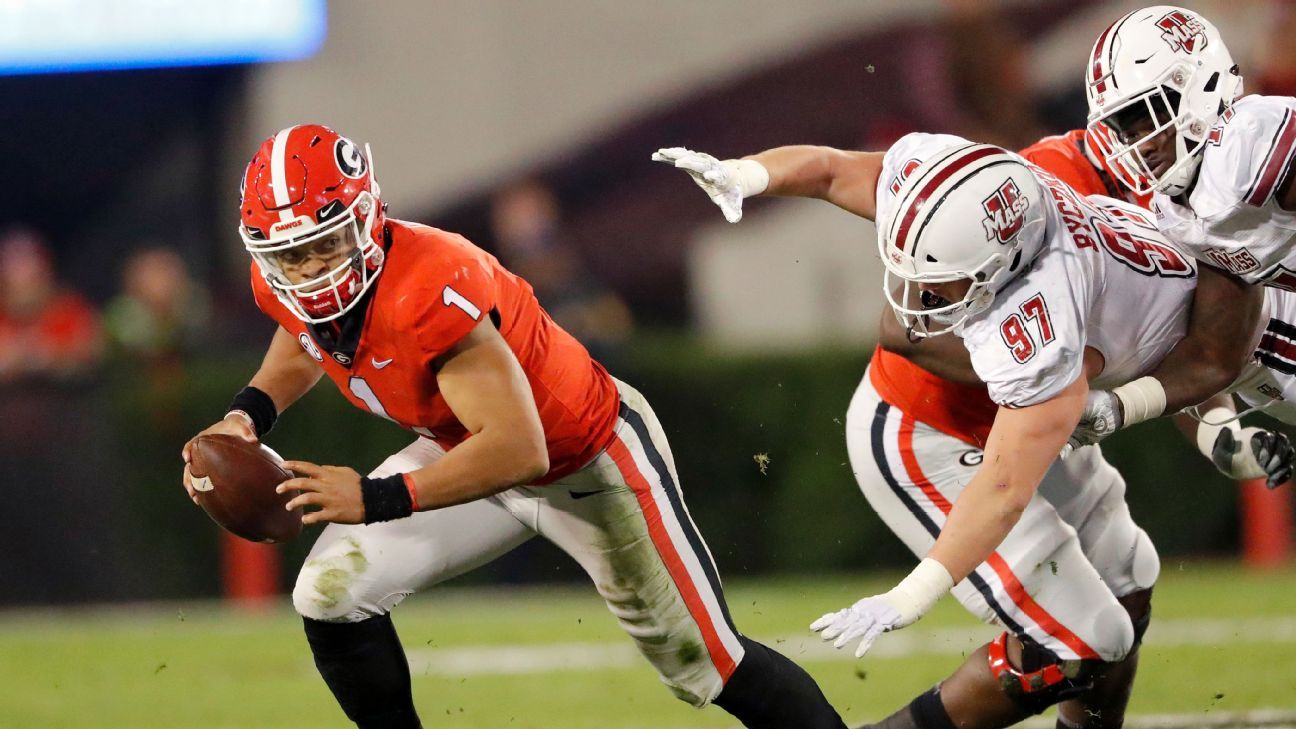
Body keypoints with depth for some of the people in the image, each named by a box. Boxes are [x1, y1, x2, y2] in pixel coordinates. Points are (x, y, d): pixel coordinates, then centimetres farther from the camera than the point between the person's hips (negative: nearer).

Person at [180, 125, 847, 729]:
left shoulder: (430, 290, -39)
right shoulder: (285, 283, -15)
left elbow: (519, 450, -41)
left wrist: (378, 499, -43)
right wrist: (249, 412, -8)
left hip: (587, 463, -7)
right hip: (464, 451, 7)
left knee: (709, 667, 3)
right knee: (329, 597, -7)